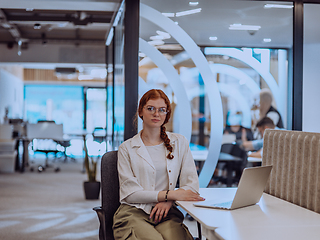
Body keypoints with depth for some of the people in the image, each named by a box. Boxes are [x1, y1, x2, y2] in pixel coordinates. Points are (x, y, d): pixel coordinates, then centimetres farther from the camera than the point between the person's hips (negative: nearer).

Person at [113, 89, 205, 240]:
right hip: (134, 212, -1)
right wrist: (169, 194, -12)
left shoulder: (180, 142, 15)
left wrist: (169, 201, -9)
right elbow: (130, 193, -1)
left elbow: (192, 185, 10)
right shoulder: (127, 148, 8)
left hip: (167, 213, 1)